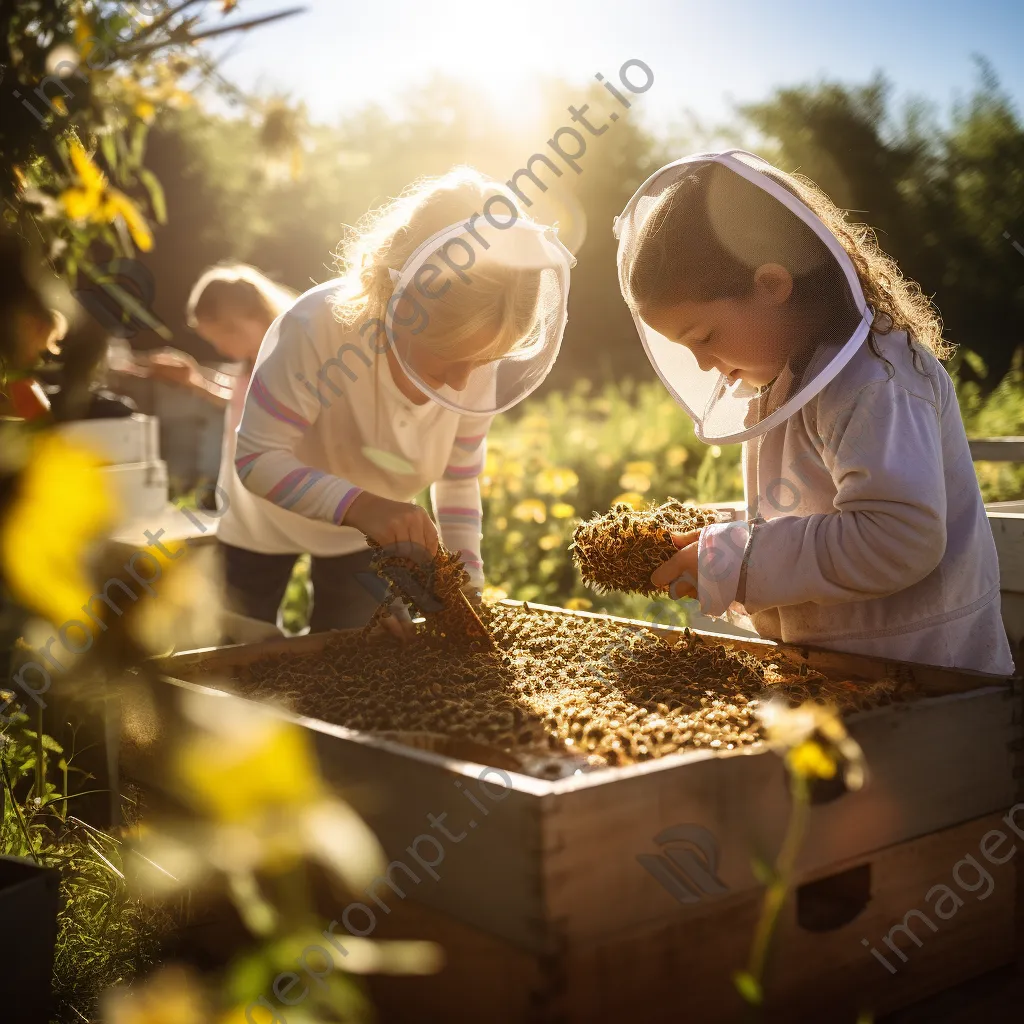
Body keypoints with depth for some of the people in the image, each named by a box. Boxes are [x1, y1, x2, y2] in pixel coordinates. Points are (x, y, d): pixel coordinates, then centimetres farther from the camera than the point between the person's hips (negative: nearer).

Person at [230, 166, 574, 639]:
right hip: (268, 522, -3)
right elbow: (258, 459, -38)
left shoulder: (478, 372, -24)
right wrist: (360, 505, -53)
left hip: (368, 530, 3)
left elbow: (460, 481, -7)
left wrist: (467, 577, -16)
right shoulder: (320, 326, -40)